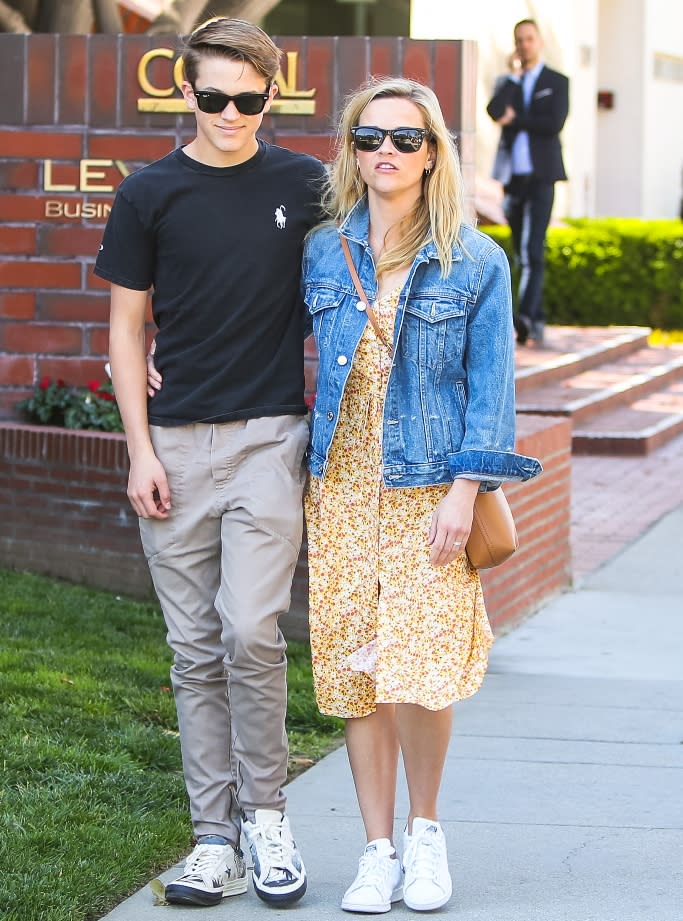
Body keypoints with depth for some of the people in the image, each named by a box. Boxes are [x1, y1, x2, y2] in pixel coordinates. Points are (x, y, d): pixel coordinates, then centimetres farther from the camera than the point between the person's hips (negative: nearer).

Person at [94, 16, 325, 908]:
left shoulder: (304, 187, 4)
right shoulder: (150, 193, 3)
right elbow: (127, 325, 6)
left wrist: (322, 424, 6)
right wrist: (140, 449, -1)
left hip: (270, 435, -1)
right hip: (177, 443, 1)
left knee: (251, 630, -13)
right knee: (196, 649, 5)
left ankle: (265, 813, 6)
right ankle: (215, 836, 12)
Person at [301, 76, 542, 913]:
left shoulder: (475, 263, 0)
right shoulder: (320, 253, 7)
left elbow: (490, 384, -2)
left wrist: (464, 490, -10)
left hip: (428, 489, -3)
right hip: (342, 489, 3)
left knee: (420, 669, -11)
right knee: (354, 671, 3)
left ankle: (425, 829, 13)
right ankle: (378, 852, 14)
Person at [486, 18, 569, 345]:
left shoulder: (557, 82, 4)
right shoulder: (507, 83, 13)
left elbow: (554, 124, -11)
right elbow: (494, 112, -9)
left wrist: (514, 119, -6)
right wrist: (514, 74, -5)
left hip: (541, 175, -4)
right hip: (512, 176, 4)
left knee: (534, 250, -16)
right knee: (521, 254, 6)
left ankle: (526, 315, -25)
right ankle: (537, 322, 13)